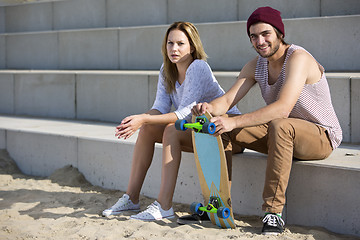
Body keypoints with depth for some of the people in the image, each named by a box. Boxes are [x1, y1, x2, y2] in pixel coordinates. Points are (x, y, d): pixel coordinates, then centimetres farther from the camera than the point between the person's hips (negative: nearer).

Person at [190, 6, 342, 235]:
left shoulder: (298, 58, -23)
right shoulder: (256, 66, 2)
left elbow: (283, 108, -37)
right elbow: (228, 100, -5)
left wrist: (235, 122, -45)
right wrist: (211, 108, -30)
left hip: (322, 136, -7)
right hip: (281, 135, 8)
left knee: (280, 126, -40)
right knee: (222, 124, -5)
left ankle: (274, 212, -34)